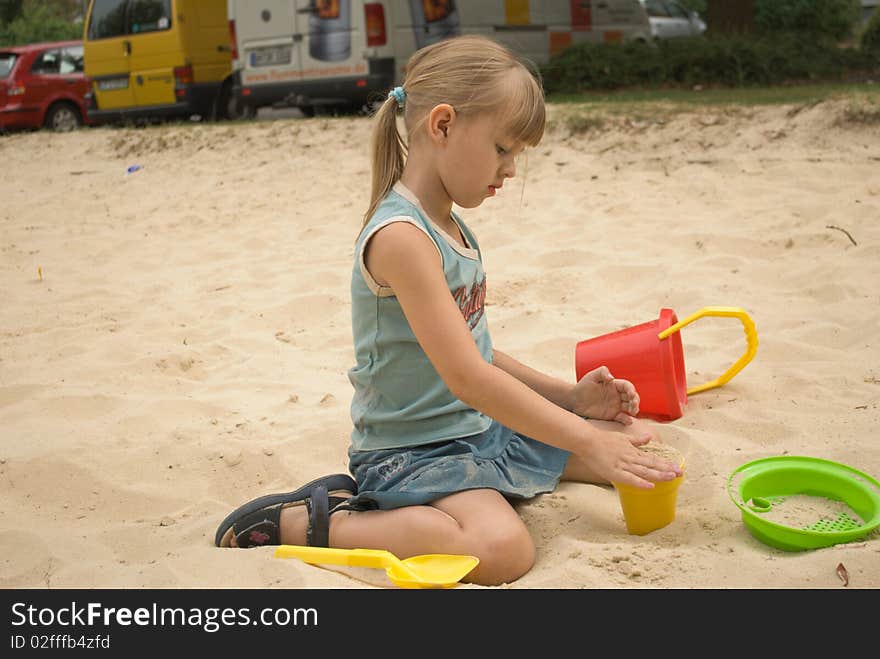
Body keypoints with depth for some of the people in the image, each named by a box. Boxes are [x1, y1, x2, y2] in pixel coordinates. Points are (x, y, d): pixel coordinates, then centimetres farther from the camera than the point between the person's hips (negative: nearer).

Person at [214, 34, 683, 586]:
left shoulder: (453, 229, 9)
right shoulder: (402, 236, -22)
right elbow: (467, 377, -26)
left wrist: (568, 396, 6)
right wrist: (586, 441, -22)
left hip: (480, 429, 10)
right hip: (411, 451, -10)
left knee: (633, 439, 14)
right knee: (504, 548, -34)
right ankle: (298, 522, -11)